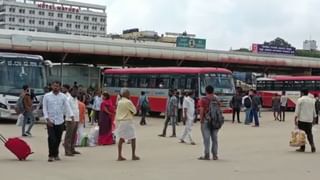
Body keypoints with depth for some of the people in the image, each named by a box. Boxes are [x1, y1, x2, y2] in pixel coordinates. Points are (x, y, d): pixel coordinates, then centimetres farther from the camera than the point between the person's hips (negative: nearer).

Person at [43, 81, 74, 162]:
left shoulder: (63, 96, 3)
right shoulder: (47, 96, 0)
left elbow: (67, 106, -5)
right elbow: (44, 108, 0)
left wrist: (72, 116, -20)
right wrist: (47, 119, -11)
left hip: (60, 121, 2)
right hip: (50, 121, -2)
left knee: (58, 139, 9)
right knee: (51, 138, -10)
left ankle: (56, 154, 24)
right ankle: (51, 155, -1)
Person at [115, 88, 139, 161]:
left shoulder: (119, 102, 10)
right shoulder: (128, 102, -13)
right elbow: (134, 111, -8)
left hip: (120, 121, 7)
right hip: (128, 121, -7)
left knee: (121, 138, 8)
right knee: (133, 138, 3)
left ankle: (119, 156, 5)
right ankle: (133, 156, 5)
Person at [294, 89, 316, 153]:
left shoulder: (300, 100, -6)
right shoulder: (312, 100, 10)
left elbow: (297, 111, -9)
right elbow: (314, 111, 14)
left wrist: (295, 119, -5)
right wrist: (313, 118, 24)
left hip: (302, 119, -4)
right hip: (309, 120, 4)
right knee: (309, 133, 10)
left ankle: (302, 147, 5)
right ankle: (312, 146, -5)